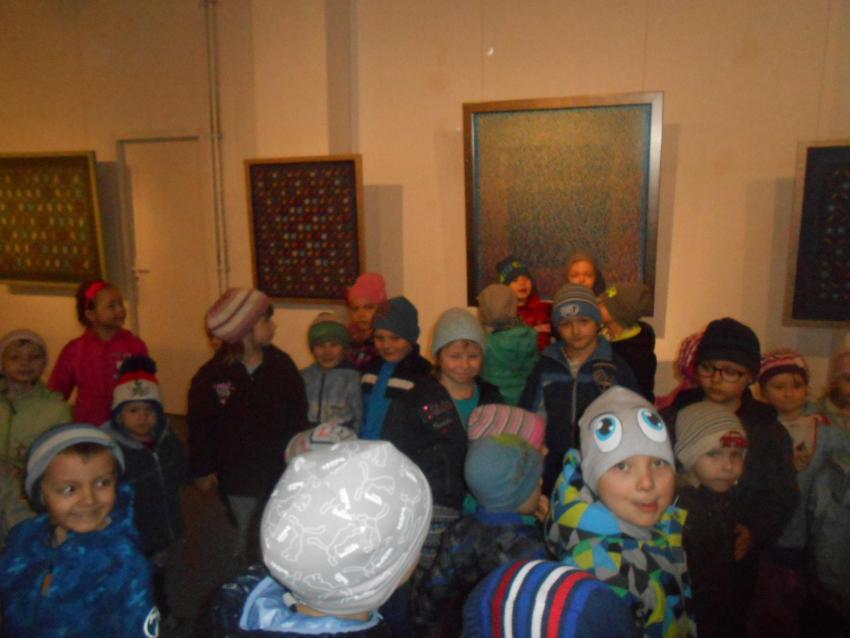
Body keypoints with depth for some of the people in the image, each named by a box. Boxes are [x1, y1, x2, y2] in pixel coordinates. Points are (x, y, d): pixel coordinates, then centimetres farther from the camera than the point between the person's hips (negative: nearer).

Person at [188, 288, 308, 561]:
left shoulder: (282, 365, -5)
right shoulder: (211, 375, -10)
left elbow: (298, 416, 0)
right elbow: (199, 426, -3)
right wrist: (202, 469, -1)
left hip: (281, 472, 1)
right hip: (239, 476, -1)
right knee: (246, 538, 15)